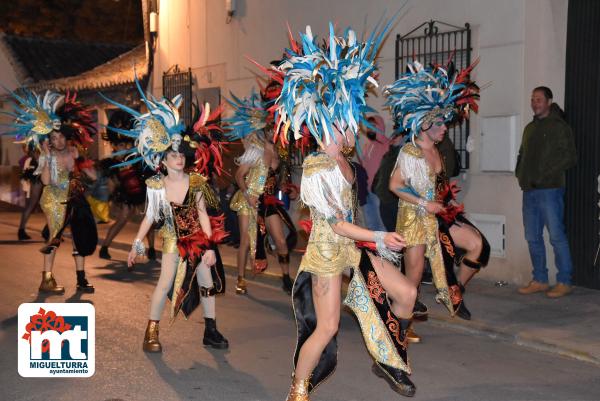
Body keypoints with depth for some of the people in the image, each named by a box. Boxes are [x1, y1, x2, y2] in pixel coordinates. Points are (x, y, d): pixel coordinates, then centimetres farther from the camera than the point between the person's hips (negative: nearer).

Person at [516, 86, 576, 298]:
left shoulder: (559, 126, -1)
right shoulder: (530, 128, 20)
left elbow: (569, 157, -8)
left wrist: (546, 175, -14)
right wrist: (520, 174, 9)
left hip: (550, 190, -7)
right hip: (529, 191, 7)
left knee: (556, 236, -6)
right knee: (533, 238, 8)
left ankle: (564, 282, 0)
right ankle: (540, 280, 16)